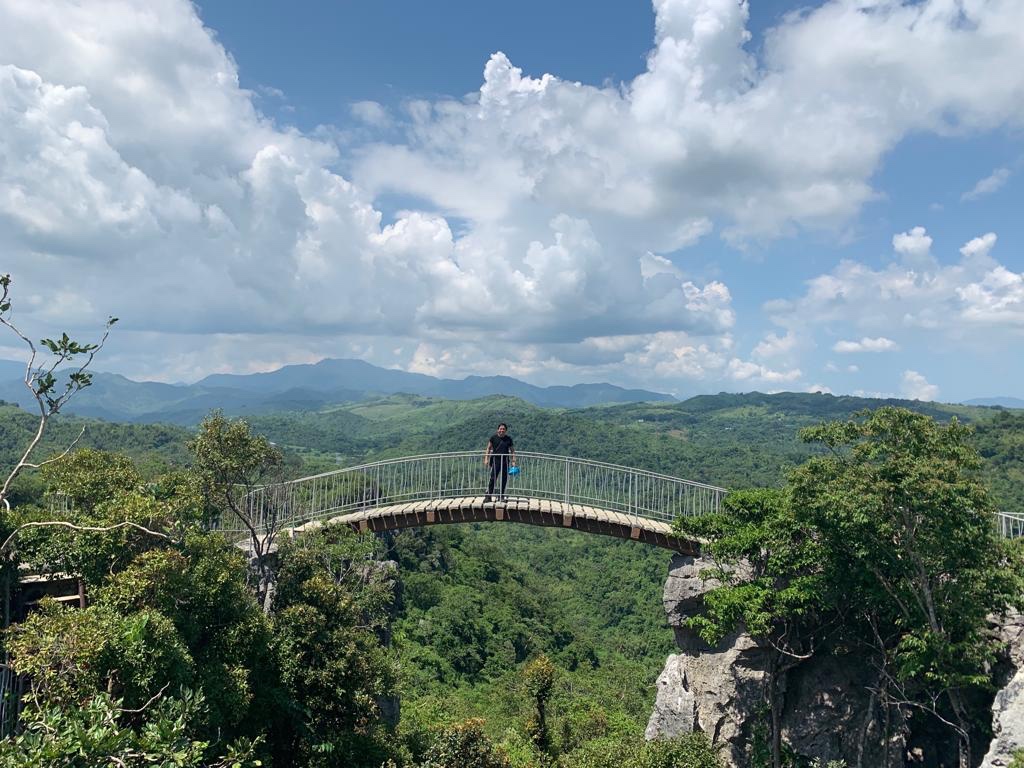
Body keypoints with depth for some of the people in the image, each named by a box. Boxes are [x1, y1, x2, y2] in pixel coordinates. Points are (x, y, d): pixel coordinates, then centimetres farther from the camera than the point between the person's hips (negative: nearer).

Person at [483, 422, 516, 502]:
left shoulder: (508, 439, 7)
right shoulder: (493, 437, 2)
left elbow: (512, 451, 13)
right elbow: (488, 449, 7)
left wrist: (513, 461, 6)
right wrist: (486, 459, -1)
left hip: (505, 461, 3)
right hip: (495, 460, -3)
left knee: (504, 479, 5)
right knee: (493, 478, -10)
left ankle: (501, 495, 18)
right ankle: (488, 496, -8)